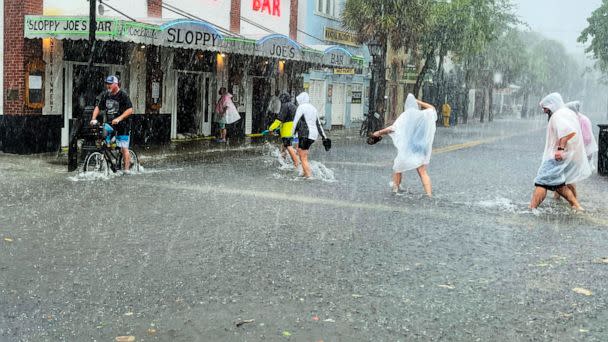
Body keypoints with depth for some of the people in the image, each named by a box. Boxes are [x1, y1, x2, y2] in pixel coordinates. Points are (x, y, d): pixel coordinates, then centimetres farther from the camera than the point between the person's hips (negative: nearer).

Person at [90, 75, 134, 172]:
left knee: (124, 148, -7)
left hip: (123, 125, -5)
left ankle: (126, 169, 0)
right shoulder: (105, 95, 5)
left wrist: (119, 118, -29)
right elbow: (98, 107, 5)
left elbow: (130, 110, -19)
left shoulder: (123, 95, -11)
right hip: (110, 123, 5)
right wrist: (93, 119, -11)